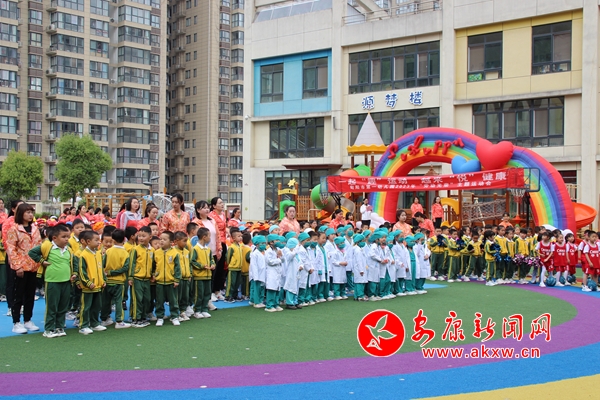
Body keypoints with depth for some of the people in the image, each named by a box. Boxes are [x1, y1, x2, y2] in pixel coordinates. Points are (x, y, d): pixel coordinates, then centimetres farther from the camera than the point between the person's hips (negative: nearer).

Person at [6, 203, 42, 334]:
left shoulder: (35, 228, 11)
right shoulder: (14, 229, -7)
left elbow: (39, 245, 14)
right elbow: (10, 249, -11)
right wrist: (17, 266, -15)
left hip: (33, 266, 6)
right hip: (21, 267, -6)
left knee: (30, 294, 12)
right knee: (19, 295, 1)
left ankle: (28, 320, 22)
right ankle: (16, 323, 9)